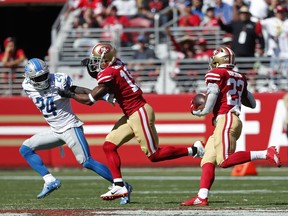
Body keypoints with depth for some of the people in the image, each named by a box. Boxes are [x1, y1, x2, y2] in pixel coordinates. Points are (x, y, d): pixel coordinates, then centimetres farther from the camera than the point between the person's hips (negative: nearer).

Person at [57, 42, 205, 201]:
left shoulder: (109, 74, -21)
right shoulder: (116, 65, 5)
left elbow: (90, 99, -15)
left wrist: (70, 94, -2)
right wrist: (91, 67, 6)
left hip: (140, 113, -10)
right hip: (132, 115, 10)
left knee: (154, 155, -2)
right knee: (109, 145, 5)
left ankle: (193, 150, 8)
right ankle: (119, 186, 2)